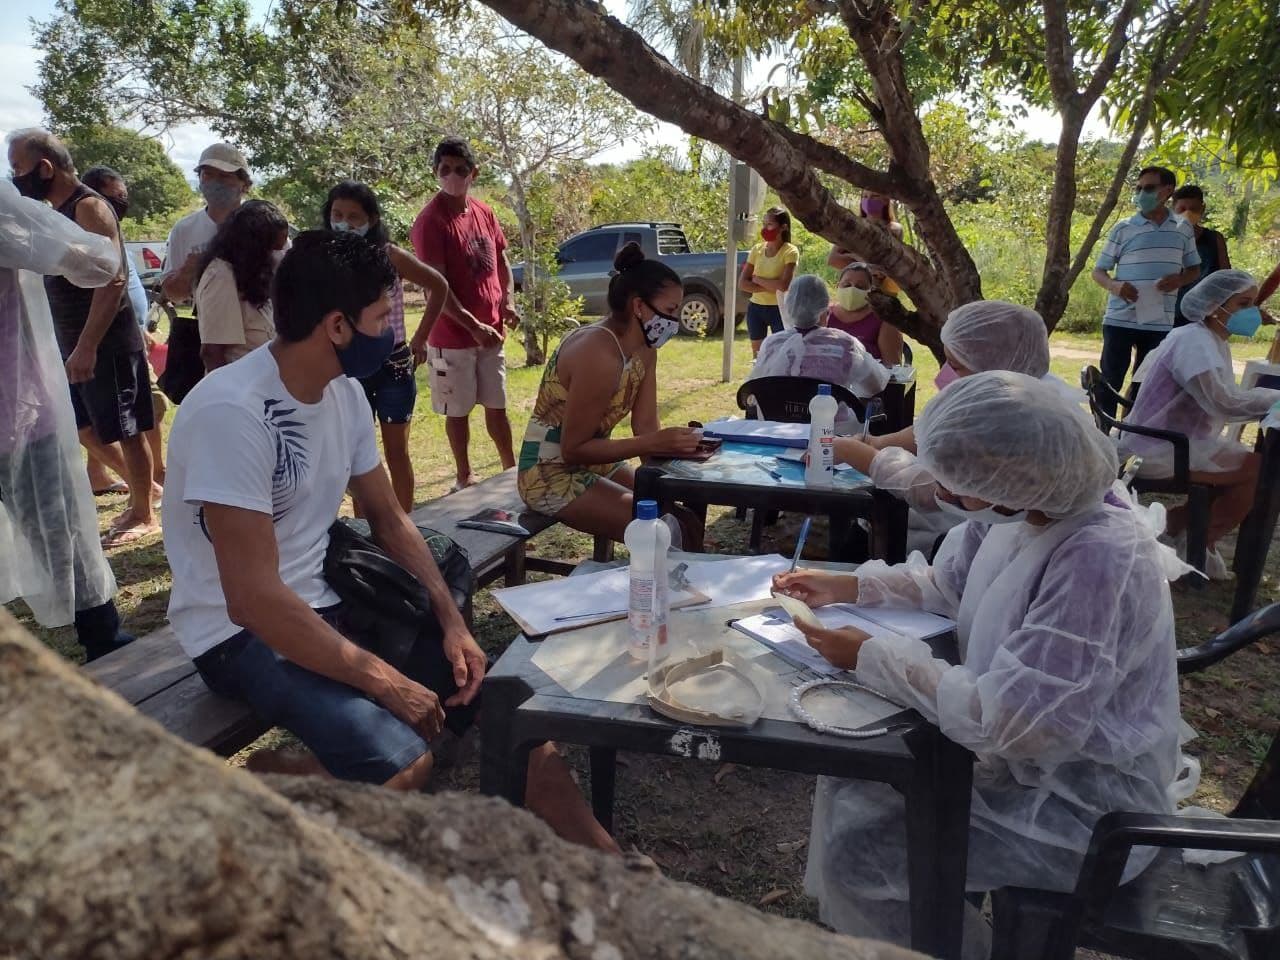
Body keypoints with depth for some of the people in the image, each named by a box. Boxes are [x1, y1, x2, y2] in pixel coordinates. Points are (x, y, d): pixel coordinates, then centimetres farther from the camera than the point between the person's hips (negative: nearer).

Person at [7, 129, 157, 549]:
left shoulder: (88, 208, -15)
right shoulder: (56, 211, 14)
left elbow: (112, 279, -24)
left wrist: (87, 346, -28)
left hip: (107, 345, -10)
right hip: (75, 345, 10)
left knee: (126, 431, -1)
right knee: (85, 427, 16)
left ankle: (143, 515, 10)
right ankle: (141, 487, 29)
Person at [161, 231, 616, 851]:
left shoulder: (345, 392, 1)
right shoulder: (231, 411, -24)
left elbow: (389, 519, 9)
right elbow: (254, 598, -27)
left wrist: (452, 622, -4)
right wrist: (385, 681, -23)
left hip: (330, 601, 7)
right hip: (242, 631, -7)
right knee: (400, 758, -30)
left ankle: (601, 859, 12)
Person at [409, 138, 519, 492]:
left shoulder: (485, 213, 7)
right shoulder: (430, 221, -13)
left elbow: (502, 262, 18)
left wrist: (507, 301, 1)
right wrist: (473, 326, -23)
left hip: (490, 332, 6)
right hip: (452, 337, -5)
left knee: (497, 406, 15)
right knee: (458, 411, 6)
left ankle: (512, 469, 27)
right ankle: (464, 479, 19)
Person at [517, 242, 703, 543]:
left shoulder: (644, 350, 1)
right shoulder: (598, 353, -27)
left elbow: (646, 426, 1)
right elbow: (574, 449, -25)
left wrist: (674, 446, -17)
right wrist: (655, 444, -29)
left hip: (595, 464, 9)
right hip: (551, 475, -9)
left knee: (685, 518, 2)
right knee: (662, 532, -19)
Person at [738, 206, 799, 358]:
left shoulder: (790, 251, -11)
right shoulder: (757, 249, 2)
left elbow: (784, 285, -24)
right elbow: (742, 284, -4)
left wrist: (757, 279, -13)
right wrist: (770, 287, -15)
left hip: (779, 310, -5)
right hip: (756, 308, 5)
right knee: (757, 356, 12)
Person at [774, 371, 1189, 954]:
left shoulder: (1099, 561, -33)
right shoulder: (1022, 510, -7)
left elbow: (1001, 717, -32)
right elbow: (947, 584, 12)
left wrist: (872, 657, -24)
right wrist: (847, 587, 0)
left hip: (1084, 807, -8)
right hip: (1026, 747, 8)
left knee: (857, 848, -10)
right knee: (848, 780, 9)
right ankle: (844, 924, 32)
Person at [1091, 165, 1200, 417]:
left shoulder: (1183, 229, 7)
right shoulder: (1123, 229, 0)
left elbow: (1194, 269, 16)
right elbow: (1098, 271, 4)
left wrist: (1179, 279, -8)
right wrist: (1115, 286, -18)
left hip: (1160, 324, 2)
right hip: (1119, 321, -2)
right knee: (1109, 383, 0)